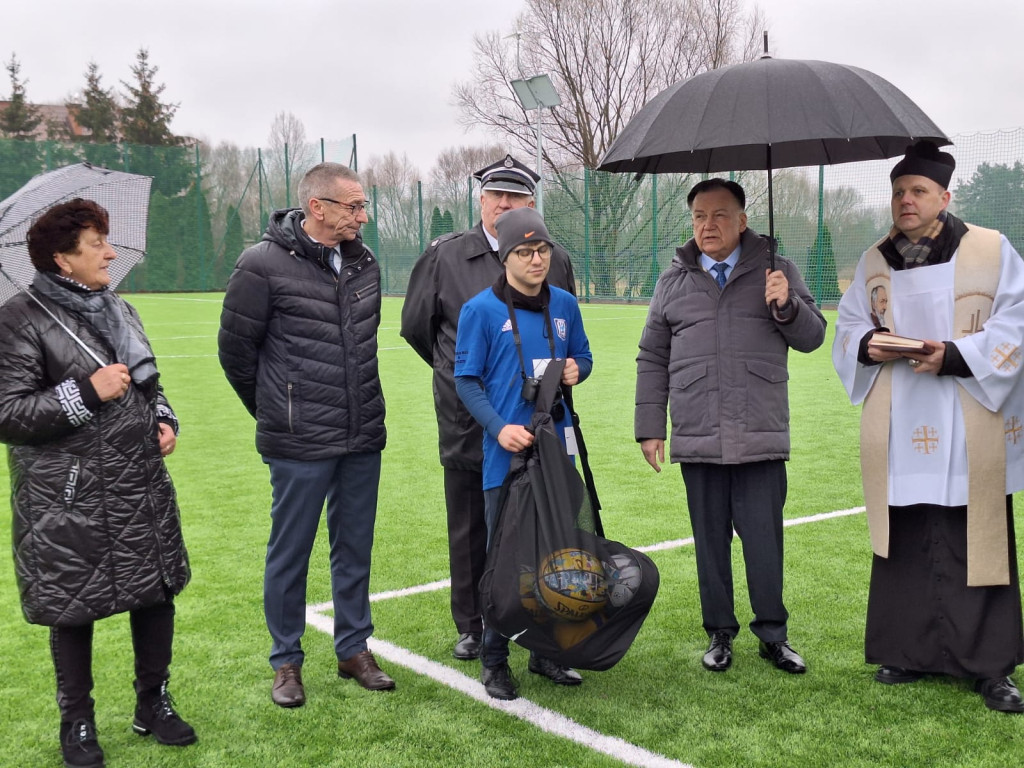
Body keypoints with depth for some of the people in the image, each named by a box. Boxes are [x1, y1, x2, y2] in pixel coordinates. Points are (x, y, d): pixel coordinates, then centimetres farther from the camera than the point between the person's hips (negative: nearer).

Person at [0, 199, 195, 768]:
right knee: (74, 613, 7)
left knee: (157, 593, 12)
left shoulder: (120, 310, 11)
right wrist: (86, 392, -19)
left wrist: (166, 422, 5)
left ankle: (154, 702, 32)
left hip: (143, 490, 6)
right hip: (68, 503, -6)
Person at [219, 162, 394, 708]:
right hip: (300, 444, -5)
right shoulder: (264, 264, -11)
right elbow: (235, 347, -3)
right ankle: (286, 662, 22)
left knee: (355, 547, 14)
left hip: (363, 438, 6)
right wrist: (275, 411, 7)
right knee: (290, 552, 7)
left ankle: (354, 649, 29)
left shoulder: (364, 263, 7)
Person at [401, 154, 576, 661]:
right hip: (467, 421, -1)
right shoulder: (445, 256, 1)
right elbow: (416, 324, 12)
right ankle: (470, 625, 23)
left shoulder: (554, 260, 5)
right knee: (468, 527, 9)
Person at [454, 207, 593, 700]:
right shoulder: (480, 310, -6)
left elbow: (583, 356, 20)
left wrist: (576, 370, -5)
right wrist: (499, 427, -20)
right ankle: (494, 660, 14)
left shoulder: (564, 304, 7)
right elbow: (466, 381, -6)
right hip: (505, 452, -5)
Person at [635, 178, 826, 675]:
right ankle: (720, 634, 22)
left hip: (761, 437, -1)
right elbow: (652, 360, 13)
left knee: (764, 539, 0)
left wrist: (786, 307, -12)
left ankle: (773, 634, 16)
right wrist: (649, 428, 8)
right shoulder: (673, 282, 11)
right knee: (710, 540, 9)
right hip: (697, 439, 2)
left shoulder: (775, 271, 8)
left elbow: (813, 337, 9)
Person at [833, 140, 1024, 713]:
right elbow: (849, 324, 15)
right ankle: (914, 650, 20)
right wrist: (868, 345, -7)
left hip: (970, 434, -3)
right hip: (899, 434, 3)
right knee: (905, 542, 7)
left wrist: (955, 356, -18)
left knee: (977, 545, 0)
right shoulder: (876, 261, 11)